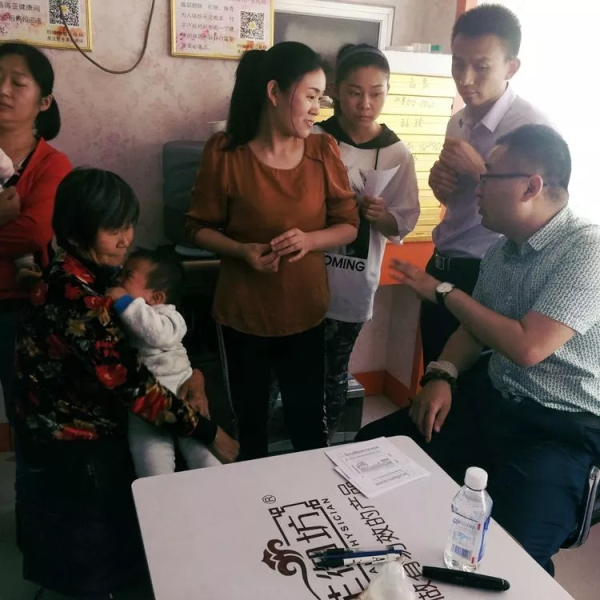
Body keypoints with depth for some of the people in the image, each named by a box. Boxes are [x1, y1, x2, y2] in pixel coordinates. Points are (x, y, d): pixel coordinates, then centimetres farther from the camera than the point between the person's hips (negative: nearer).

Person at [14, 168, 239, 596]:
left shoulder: (95, 271, -6)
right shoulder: (75, 299, -34)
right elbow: (132, 386, -33)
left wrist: (191, 369, -13)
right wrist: (210, 433, -24)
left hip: (91, 423, 8)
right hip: (73, 445, -8)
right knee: (94, 556, 16)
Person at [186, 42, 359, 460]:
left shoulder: (324, 151, -4)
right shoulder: (225, 152, -11)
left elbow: (348, 225, 1)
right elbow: (199, 227, -3)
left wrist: (309, 240, -19)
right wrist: (241, 250, -22)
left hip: (305, 313, 2)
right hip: (243, 314, -1)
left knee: (310, 424, 12)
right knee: (250, 422, 17)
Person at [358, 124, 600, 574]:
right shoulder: (503, 249, 6)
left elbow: (527, 346, -25)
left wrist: (444, 292, -14)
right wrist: (442, 375, -3)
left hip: (563, 429, -7)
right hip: (493, 401, 7)